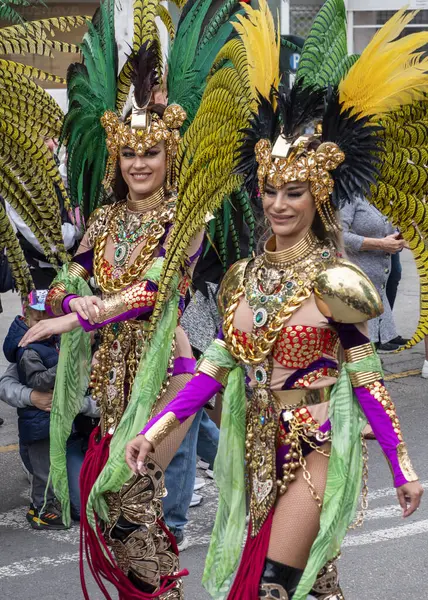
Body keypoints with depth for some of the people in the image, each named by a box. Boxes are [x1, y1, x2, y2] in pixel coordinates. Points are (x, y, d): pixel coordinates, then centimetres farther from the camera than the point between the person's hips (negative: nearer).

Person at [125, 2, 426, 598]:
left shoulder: (334, 282, -12)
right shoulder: (242, 277, 4)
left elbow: (366, 380, -9)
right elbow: (215, 369, 6)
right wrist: (156, 428, -2)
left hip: (317, 453, -6)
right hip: (258, 451, 6)